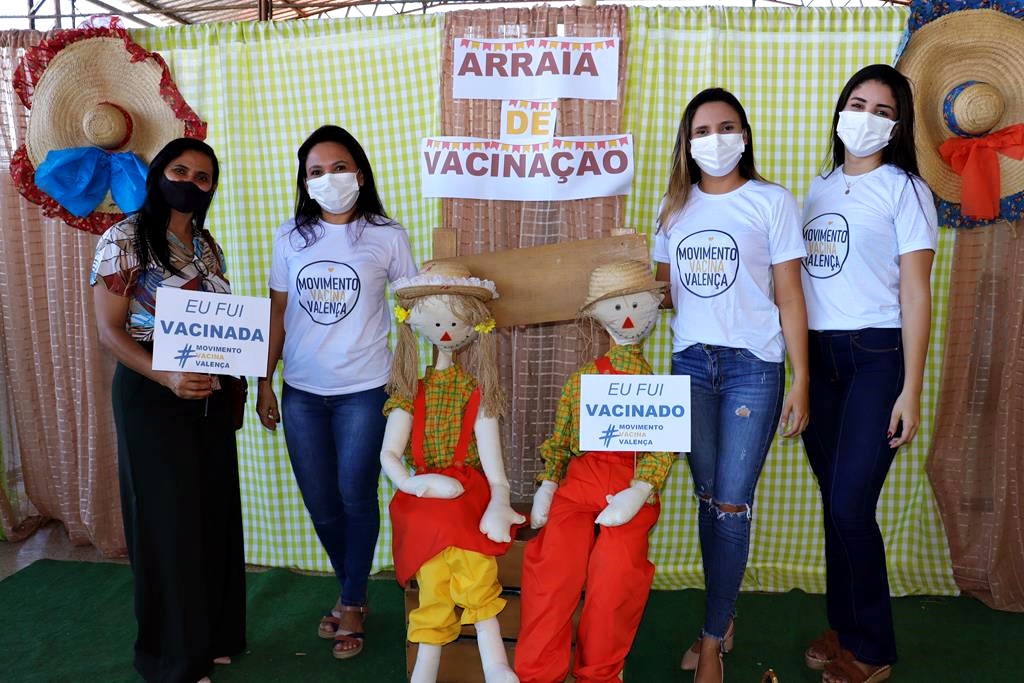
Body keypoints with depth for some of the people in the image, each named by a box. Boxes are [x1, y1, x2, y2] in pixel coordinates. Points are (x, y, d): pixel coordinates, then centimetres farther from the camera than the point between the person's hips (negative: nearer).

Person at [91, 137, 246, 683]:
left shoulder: (208, 246, 11)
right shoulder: (124, 239, -8)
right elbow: (109, 331, -13)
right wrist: (168, 379, -26)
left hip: (210, 394, 6)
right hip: (151, 394, -6)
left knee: (214, 511, 11)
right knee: (168, 518, 3)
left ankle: (212, 634, 29)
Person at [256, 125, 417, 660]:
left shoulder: (386, 236, -3)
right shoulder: (290, 237, 5)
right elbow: (277, 313, 7)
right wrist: (264, 383, 6)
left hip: (363, 392, -3)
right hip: (302, 392, 3)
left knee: (356, 498, 5)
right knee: (319, 503, 11)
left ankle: (352, 603, 26)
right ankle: (352, 592, 34)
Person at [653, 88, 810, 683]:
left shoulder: (772, 202, 0)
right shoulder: (676, 207, 12)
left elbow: (790, 298, -2)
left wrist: (801, 381, -6)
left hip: (753, 366, -3)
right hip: (690, 363, 4)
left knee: (732, 502, -2)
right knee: (708, 496, 9)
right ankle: (725, 618, 26)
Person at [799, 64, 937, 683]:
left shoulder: (905, 190, -1)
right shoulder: (820, 188, 15)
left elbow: (916, 293, -6)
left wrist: (911, 390, -11)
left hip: (876, 357, -5)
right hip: (817, 355, 5)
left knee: (851, 506, -7)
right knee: (834, 501, 9)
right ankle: (844, 626, 26)